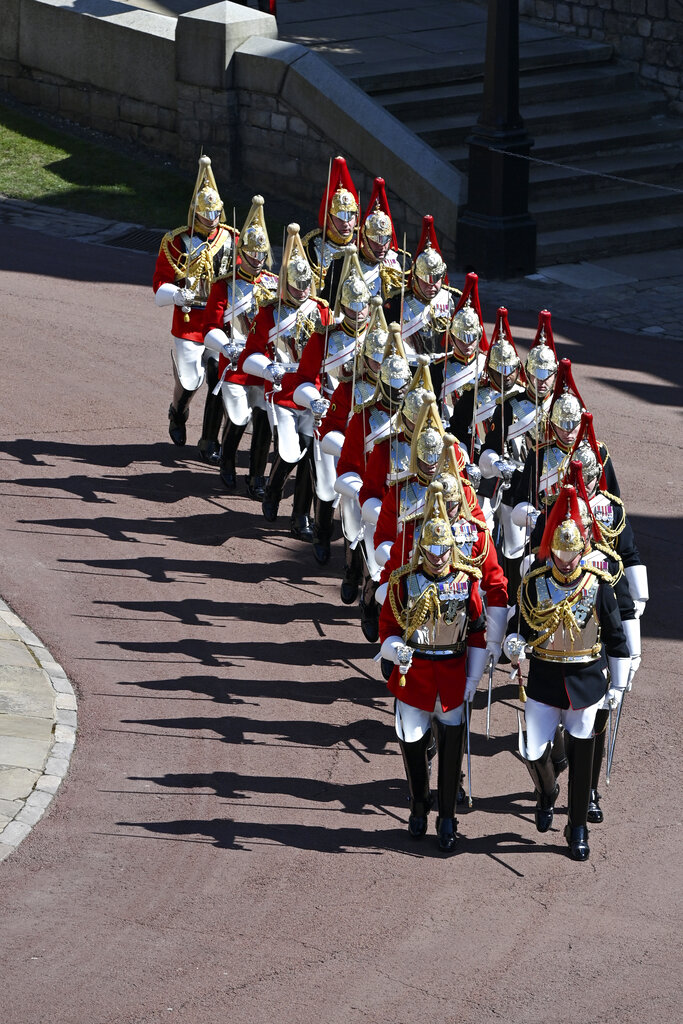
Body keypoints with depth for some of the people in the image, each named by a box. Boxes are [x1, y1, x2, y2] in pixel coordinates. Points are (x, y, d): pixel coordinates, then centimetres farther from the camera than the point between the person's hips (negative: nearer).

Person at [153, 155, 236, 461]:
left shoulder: (230, 238, 4)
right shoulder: (176, 242, -6)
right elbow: (160, 286, -5)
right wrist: (179, 294, -25)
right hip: (188, 322, -2)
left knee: (219, 381, -4)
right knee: (189, 381, 1)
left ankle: (209, 444, 8)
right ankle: (178, 414, 39)